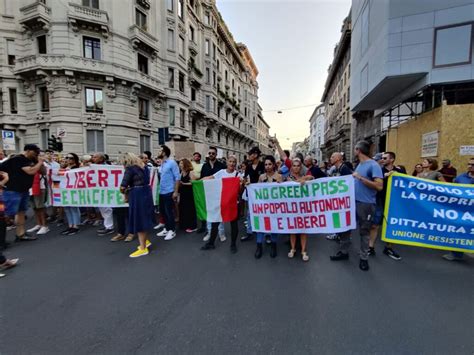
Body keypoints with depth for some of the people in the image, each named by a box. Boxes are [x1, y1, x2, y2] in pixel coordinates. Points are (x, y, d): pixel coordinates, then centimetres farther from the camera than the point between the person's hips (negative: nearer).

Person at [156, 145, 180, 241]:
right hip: (162, 192, 8)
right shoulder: (161, 164, 12)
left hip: (169, 192, -8)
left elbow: (177, 177, -14)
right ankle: (166, 229, 29)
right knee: (163, 211, 14)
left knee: (169, 212, 0)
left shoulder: (172, 162, -10)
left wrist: (175, 192, -18)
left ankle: (172, 231, 14)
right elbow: (161, 177, 16)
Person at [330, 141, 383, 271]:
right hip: (352, 201, 8)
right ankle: (343, 252, 27)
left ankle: (364, 258, 23)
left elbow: (379, 186, -22)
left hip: (365, 204, -8)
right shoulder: (359, 164, 13)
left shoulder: (373, 165, -13)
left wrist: (360, 177, -22)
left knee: (364, 231, 7)